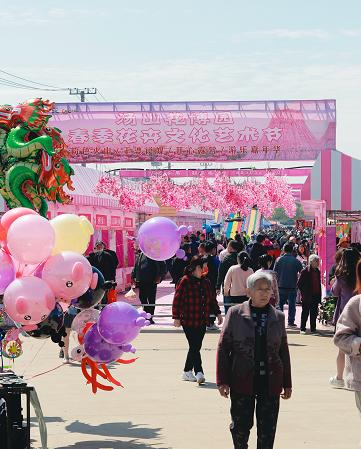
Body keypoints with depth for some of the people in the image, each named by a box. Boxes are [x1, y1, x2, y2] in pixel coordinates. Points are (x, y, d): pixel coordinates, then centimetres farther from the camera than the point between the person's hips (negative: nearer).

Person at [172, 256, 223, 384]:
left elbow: (212, 299, 19)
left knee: (196, 347, 11)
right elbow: (177, 299, -9)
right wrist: (176, 317, -12)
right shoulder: (185, 281, -8)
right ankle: (199, 373, -11)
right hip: (188, 321, -6)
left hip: (202, 321, 7)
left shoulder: (205, 282, 12)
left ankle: (187, 372, 23)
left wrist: (218, 313, 13)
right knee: (194, 347, -10)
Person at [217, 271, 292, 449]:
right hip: (242, 381, -2)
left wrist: (287, 384, 10)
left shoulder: (278, 317, 6)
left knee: (267, 429, 7)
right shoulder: (235, 313, -2)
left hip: (270, 382, 2)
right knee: (240, 427, 8)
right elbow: (223, 348, -1)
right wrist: (222, 381, -5)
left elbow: (284, 351, 11)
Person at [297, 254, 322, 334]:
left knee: (314, 313, 8)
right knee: (305, 312, 1)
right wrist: (304, 294, -12)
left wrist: (319, 295, 9)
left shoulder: (317, 271, 11)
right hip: (307, 297, -6)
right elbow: (299, 284, -8)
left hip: (315, 296, 6)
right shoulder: (305, 271, -8)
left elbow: (319, 284, 17)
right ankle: (302, 329, 7)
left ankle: (313, 329, 14)